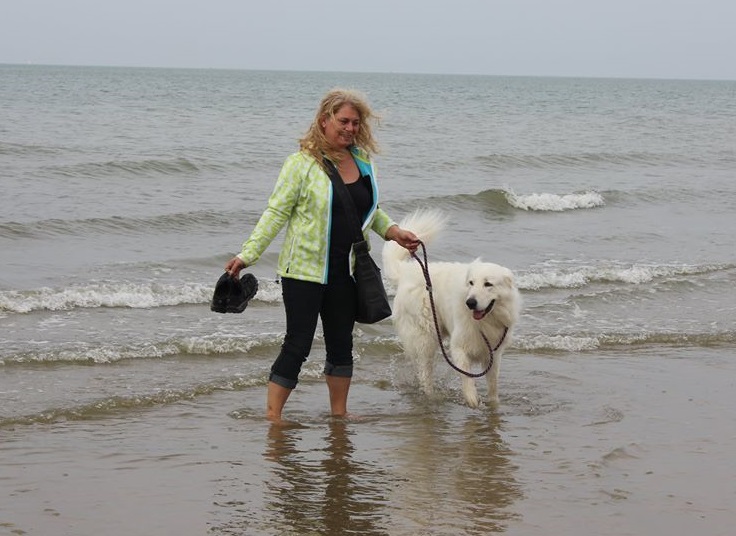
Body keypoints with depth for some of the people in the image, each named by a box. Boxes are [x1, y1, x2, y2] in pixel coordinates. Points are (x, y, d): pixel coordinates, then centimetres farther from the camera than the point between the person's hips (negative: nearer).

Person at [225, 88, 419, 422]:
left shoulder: (362, 162, 9)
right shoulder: (302, 163, -10)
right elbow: (276, 213, -10)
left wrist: (392, 231, 8)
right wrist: (248, 254, -17)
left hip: (345, 272, 6)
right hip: (305, 270, -6)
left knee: (341, 344, 13)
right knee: (298, 344, -5)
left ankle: (339, 413, 26)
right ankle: (272, 416, 3)